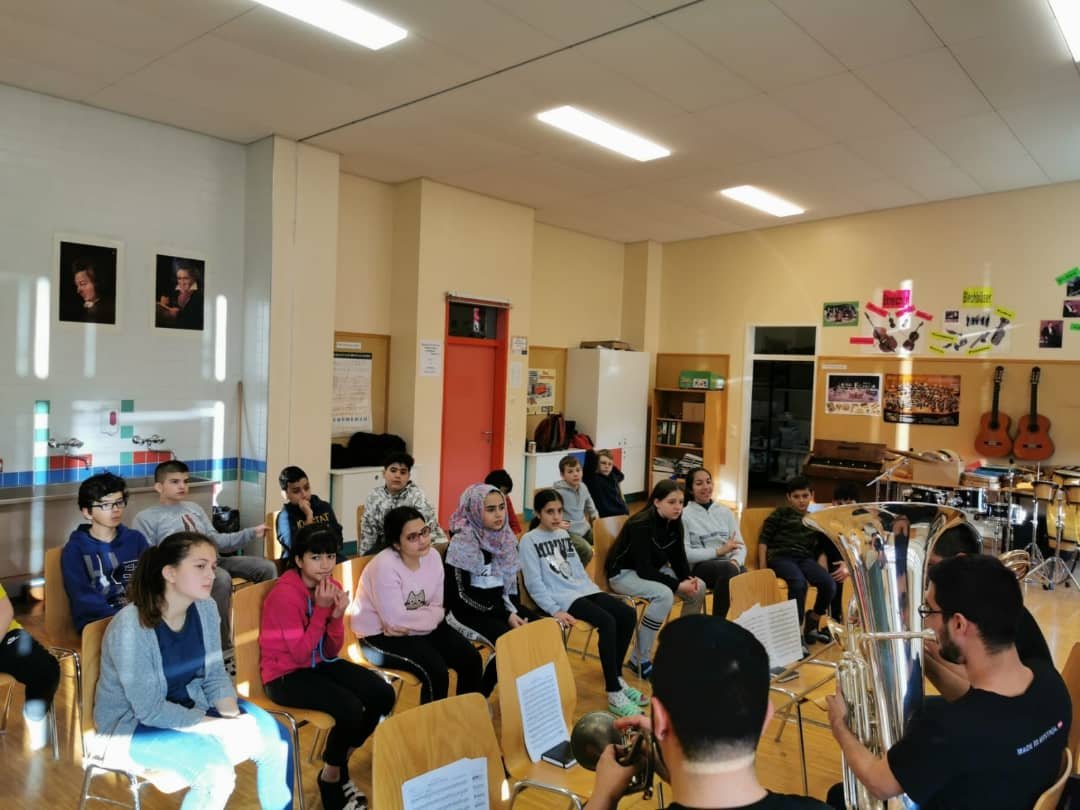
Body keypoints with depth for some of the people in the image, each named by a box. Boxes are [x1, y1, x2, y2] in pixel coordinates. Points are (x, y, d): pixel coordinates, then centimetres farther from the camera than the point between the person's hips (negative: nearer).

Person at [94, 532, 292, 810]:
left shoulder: (206, 608, -10)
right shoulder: (130, 626, -28)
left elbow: (215, 676, 0)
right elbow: (150, 710, -25)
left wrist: (234, 716, -18)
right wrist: (220, 727, -25)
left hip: (190, 705, 6)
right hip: (134, 722, -6)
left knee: (275, 738, -8)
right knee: (216, 768, -28)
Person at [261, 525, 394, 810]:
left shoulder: (330, 585, -2)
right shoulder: (285, 594, -23)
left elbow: (331, 651, 0)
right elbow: (300, 653, -22)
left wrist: (336, 616, -18)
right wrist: (321, 610, -25)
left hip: (318, 663, 8)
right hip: (285, 674, -7)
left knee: (383, 695, -7)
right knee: (351, 708, -25)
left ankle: (340, 763, 15)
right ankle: (331, 775, 5)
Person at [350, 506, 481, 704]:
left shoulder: (432, 556, -6)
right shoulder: (384, 566, -26)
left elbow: (437, 608, -3)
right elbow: (396, 620, -27)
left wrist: (411, 623, -21)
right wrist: (428, 615, -12)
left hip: (418, 629, 7)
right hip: (380, 635, -7)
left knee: (471, 659, -7)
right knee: (435, 670, -26)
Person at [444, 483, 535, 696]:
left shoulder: (505, 538, 4)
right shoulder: (461, 544, -15)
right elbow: (460, 596, -17)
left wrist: (514, 611, -7)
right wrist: (504, 615, -20)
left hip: (501, 606, 6)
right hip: (468, 611, -6)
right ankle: (478, 696, -7)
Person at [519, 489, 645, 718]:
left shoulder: (564, 534, 17)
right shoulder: (529, 541, -5)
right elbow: (534, 584, -11)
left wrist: (598, 593, 7)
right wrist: (555, 610, -21)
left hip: (583, 590, 7)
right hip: (562, 597, -7)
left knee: (628, 614, -12)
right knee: (607, 621, -28)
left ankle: (616, 679, 2)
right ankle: (614, 694, -22)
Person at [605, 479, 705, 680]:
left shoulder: (674, 523, -4)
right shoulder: (641, 525, -27)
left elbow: (678, 558, 3)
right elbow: (643, 569, -28)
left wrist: (689, 578, -17)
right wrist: (678, 585, -29)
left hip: (652, 569, 8)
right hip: (624, 573, -8)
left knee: (699, 588, -7)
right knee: (664, 595, -33)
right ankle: (639, 659, -22)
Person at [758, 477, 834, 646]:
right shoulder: (780, 514, 10)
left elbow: (820, 548, 20)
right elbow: (764, 540, 6)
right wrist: (763, 567, -5)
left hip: (805, 558, 4)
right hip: (780, 556, -4)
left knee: (829, 584, -24)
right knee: (799, 583, -35)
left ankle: (811, 625, 0)